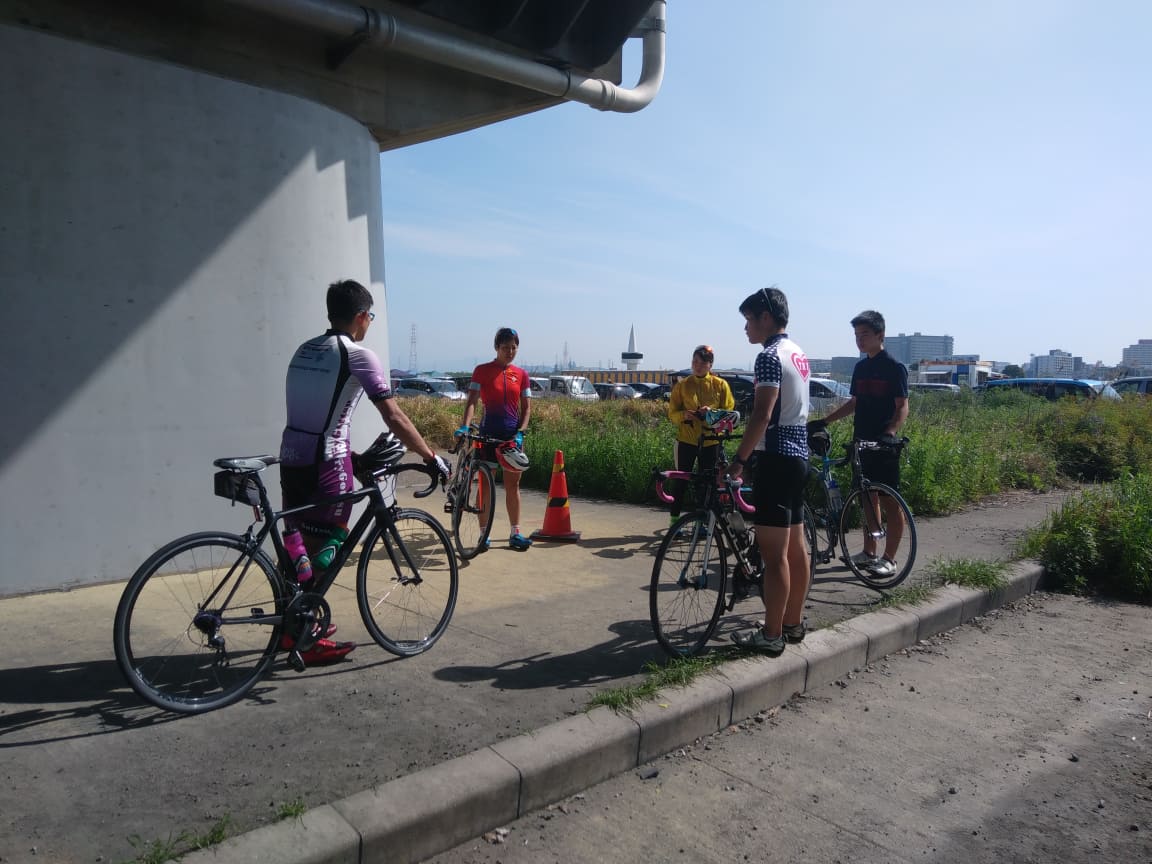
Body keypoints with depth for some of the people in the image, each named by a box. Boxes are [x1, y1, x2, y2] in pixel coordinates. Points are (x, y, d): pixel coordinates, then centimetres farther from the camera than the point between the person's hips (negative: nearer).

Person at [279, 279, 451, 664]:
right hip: (324, 463, -8)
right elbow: (395, 418, -13)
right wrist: (432, 458, -6)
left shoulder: (305, 350, 13)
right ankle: (310, 641, 12)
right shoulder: (358, 355, -10)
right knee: (322, 550, 3)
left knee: (297, 545, 18)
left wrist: (352, 453, 23)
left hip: (291, 457, 8)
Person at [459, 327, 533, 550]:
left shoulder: (521, 375, 6)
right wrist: (464, 426, -24)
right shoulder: (482, 371, -3)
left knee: (513, 485, 8)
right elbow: (472, 402, -10)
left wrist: (520, 432, -10)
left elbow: (526, 407, 4)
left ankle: (515, 533, 16)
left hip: (513, 434, 3)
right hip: (488, 434, -3)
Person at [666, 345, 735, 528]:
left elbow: (729, 412, 1)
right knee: (681, 480, 1)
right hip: (686, 439, -1)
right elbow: (672, 413, 2)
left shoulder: (720, 385, 2)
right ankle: (674, 519, 9)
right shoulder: (682, 385, 1)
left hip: (710, 440, 1)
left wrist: (712, 413, -18)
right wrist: (683, 415, -19)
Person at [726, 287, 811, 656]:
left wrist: (738, 460, -20)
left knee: (773, 553, -5)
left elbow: (762, 415, -23)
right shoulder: (798, 353, 16)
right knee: (795, 546, 14)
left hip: (777, 457, -10)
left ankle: (771, 635, 1)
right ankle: (794, 623, 24)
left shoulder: (770, 356, -15)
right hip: (798, 454, 10)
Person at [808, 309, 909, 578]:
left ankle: (889, 559, 5)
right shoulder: (860, 367, 12)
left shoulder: (895, 368, -8)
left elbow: (902, 408, -12)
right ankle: (869, 552, 21)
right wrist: (823, 421, 13)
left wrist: (889, 433, -28)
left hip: (884, 446, -7)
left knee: (890, 502, -1)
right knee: (868, 498, 12)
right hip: (862, 443, 7)